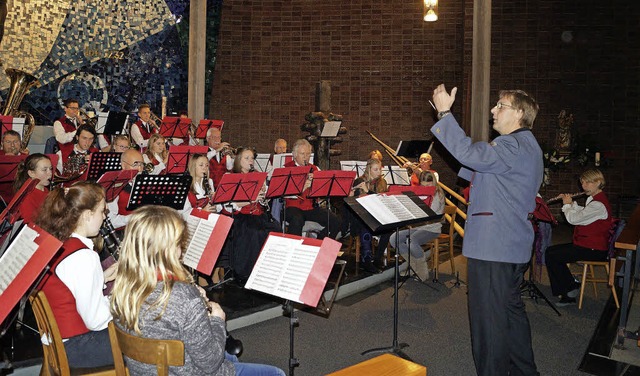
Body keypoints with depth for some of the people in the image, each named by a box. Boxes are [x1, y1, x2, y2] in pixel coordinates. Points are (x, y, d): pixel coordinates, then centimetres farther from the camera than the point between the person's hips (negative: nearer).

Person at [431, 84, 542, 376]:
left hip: (493, 247, -11)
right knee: (511, 308, 22)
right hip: (514, 245, 11)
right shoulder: (524, 145, 18)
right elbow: (484, 174, 22)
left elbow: (469, 153, -30)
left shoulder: (515, 146, -18)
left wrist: (444, 113, -23)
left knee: (489, 319, -3)